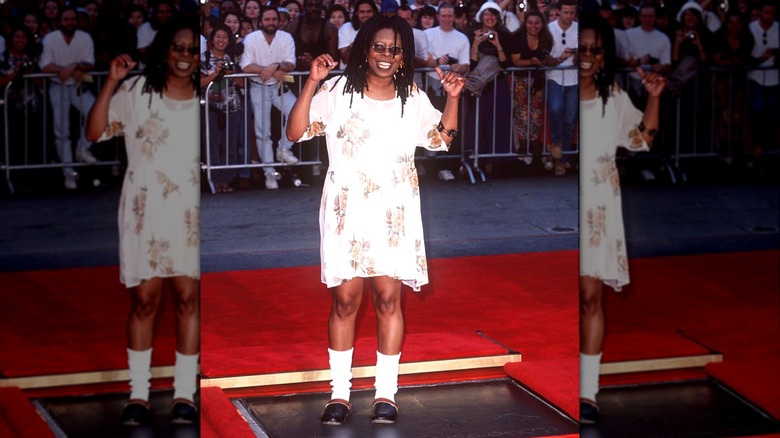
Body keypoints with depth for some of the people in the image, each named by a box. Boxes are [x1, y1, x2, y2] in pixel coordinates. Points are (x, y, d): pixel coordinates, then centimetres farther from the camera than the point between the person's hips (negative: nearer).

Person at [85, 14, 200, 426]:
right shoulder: (136, 91, 0)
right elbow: (96, 131, -7)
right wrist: (111, 81, -14)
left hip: (190, 211, 1)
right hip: (144, 209, -1)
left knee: (188, 298, -2)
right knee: (144, 299, 2)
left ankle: (184, 393, 5)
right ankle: (138, 393, 9)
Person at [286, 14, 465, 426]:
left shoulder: (413, 99, 9)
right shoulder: (338, 90, 0)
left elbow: (441, 138, 17)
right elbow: (296, 132, -6)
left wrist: (452, 98, 3)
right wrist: (312, 82, -16)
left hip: (393, 213, 2)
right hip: (345, 210, -2)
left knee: (389, 297, -1)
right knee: (345, 299, -1)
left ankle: (386, 393, 7)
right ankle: (339, 393, 9)